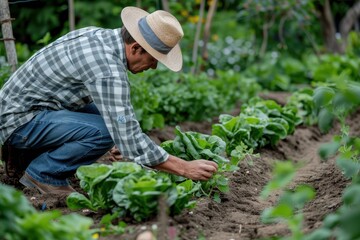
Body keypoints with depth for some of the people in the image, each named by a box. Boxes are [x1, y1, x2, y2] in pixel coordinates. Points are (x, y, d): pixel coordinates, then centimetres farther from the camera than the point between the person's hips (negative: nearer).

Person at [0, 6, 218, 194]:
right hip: (20, 120, -10)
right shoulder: (109, 71, -26)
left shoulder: (101, 36, 3)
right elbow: (130, 140, -27)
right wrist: (185, 168, -19)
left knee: (111, 117, 13)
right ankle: (43, 174, -4)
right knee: (104, 132, -26)